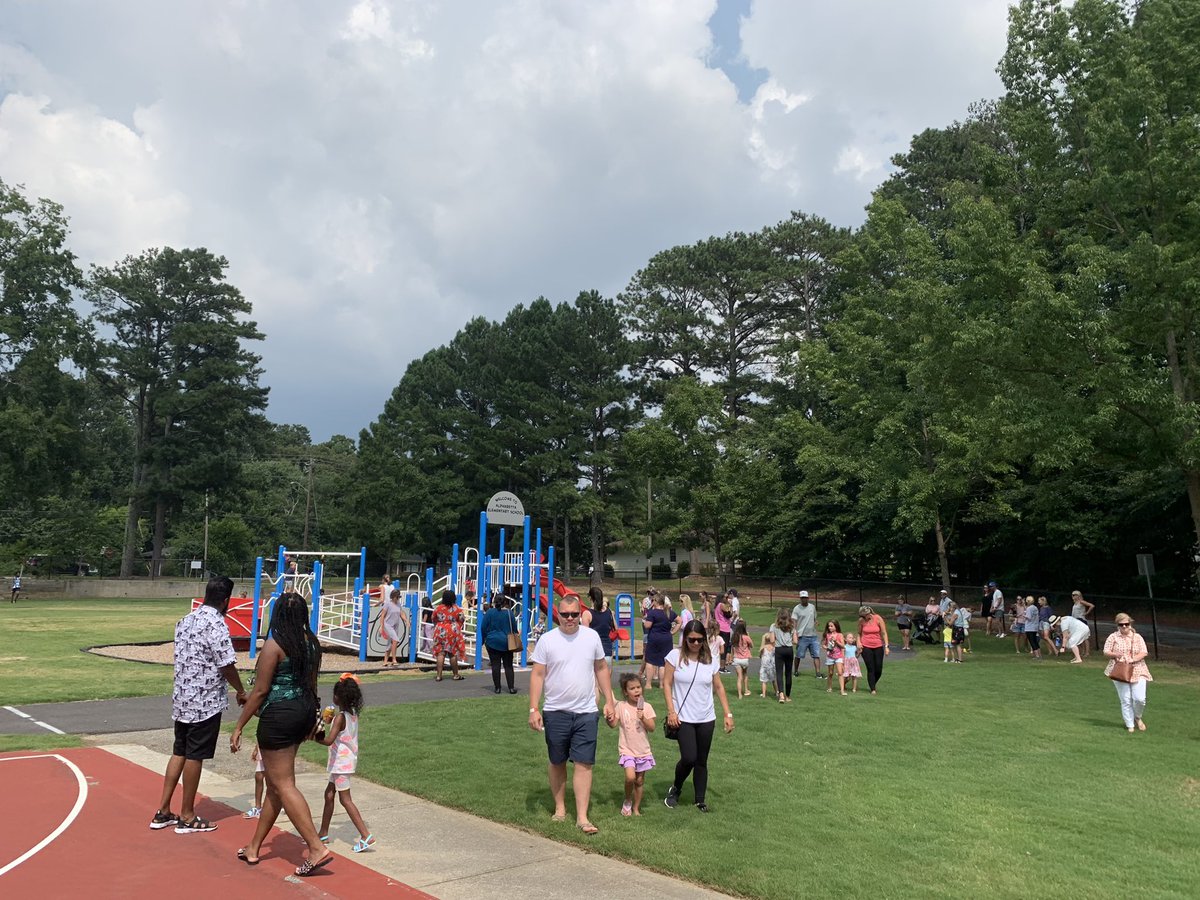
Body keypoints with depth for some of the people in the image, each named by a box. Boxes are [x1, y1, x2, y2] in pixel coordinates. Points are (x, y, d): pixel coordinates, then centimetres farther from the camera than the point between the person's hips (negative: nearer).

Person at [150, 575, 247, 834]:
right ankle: (187, 817, 13)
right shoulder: (216, 624, -18)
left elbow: (185, 657, 14)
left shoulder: (186, 620, 9)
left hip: (182, 697, 8)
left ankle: (162, 812, 22)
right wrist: (241, 691, -2)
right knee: (194, 756, 2)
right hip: (206, 701, -8)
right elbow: (227, 665, -18)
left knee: (179, 752, 16)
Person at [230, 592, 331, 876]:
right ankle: (254, 847, 30)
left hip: (279, 715, -8)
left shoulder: (274, 645, -16)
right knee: (275, 781, 18)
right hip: (304, 712, 8)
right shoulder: (311, 643, 6)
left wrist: (238, 727, -7)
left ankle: (317, 849, -6)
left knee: (283, 784, -2)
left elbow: (260, 690, -15)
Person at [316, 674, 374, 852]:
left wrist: (318, 738, -12)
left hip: (341, 762, -9)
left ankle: (366, 836, -9)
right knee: (329, 794, 20)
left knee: (345, 799, -5)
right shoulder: (353, 714, 5)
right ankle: (323, 833, 31)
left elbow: (329, 740, -29)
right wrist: (331, 717, 15)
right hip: (348, 760, 9)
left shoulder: (340, 717, -20)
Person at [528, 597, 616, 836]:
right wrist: (533, 709, -11)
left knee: (584, 764, -2)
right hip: (555, 712, 0)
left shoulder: (591, 636, 0)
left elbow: (601, 669, 9)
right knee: (557, 762, 13)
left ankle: (582, 817, 2)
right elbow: (537, 675, -5)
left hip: (586, 713, 1)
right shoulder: (546, 640, -6)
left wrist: (609, 701, 6)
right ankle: (560, 808, 30)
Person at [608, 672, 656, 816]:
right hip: (626, 749, -2)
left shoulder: (646, 707, -2)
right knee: (630, 777, -19)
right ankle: (627, 802, 9)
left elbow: (652, 728, -6)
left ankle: (636, 808, 29)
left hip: (643, 750, 2)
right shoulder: (621, 706, -4)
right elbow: (613, 724, -8)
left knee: (640, 780, 10)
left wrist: (643, 718, -23)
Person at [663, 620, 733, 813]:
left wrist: (728, 714, 6)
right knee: (689, 758, -11)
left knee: (701, 761, 9)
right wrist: (671, 711, -12)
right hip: (683, 718, -3)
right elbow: (666, 684, -5)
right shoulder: (675, 656, -6)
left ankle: (700, 800, 23)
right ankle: (675, 790, 17)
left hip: (706, 719, 3)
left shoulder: (710, 660, 3)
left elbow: (718, 687, 10)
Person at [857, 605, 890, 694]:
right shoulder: (861, 621, -3)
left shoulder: (878, 619, -8)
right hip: (866, 647, 0)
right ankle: (872, 689, 7)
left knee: (879, 669, 5)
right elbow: (859, 633, 9)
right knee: (870, 669, -3)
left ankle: (874, 683, 32)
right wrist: (859, 642, -8)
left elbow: (884, 633, -5)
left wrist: (886, 646, -11)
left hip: (878, 647, 0)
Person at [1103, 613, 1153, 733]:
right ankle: (1130, 725, 11)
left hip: (1137, 671, 1)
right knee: (1125, 700, 0)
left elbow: (1144, 653, -1)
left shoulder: (1137, 637, 6)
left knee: (1140, 699, -7)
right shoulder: (1113, 637, 4)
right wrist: (1115, 654, -18)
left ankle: (1137, 718, 23)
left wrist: (1132, 659, -16)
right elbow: (1106, 652, 3)